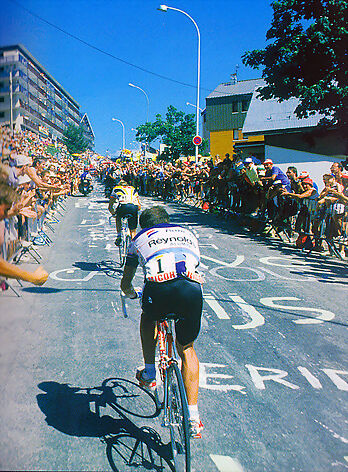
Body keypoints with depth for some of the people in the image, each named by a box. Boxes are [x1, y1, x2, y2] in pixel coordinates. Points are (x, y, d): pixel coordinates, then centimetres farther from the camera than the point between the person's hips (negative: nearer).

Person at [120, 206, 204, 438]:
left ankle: (149, 374, 36)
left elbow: (125, 283, 39)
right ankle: (193, 418, 20)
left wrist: (131, 293, 62)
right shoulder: (188, 233, 36)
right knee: (187, 348, 23)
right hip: (192, 288, 2)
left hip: (159, 288, -1)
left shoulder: (141, 238, 31)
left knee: (148, 317, 37)